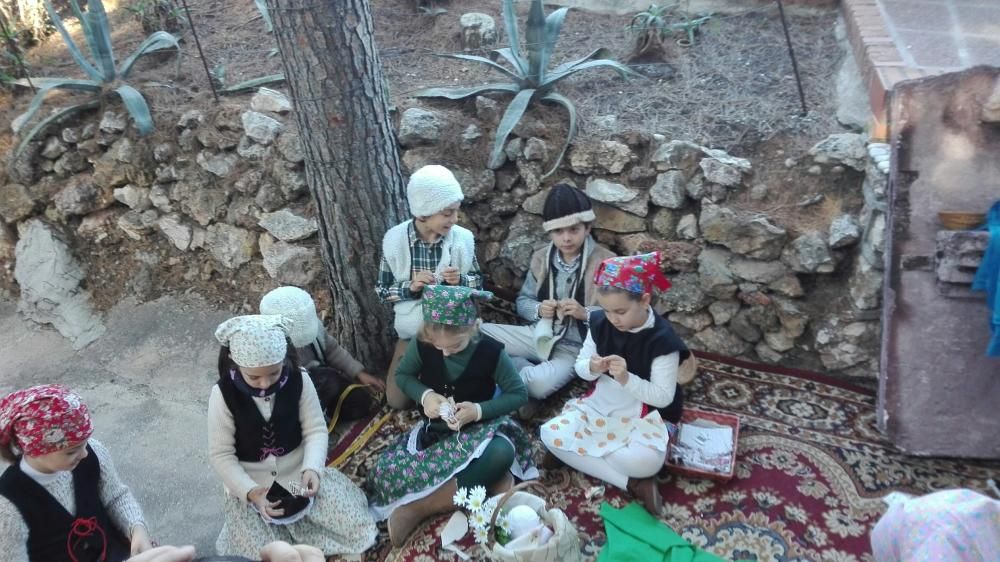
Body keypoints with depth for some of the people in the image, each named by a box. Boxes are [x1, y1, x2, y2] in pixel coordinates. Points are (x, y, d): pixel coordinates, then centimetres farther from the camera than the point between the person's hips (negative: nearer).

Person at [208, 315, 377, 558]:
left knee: (357, 530, -9)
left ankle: (293, 522, 16)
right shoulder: (223, 394, -18)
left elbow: (316, 431, -7)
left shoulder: (299, 380, -13)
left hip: (299, 472, 2)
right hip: (250, 485, -1)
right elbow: (220, 455, -12)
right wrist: (250, 492, -25)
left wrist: (312, 468, -25)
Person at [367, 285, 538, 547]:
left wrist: (479, 410, -22)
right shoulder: (421, 344, -13)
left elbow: (519, 393, -7)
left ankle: (422, 506, -26)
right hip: (434, 430, 2)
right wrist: (424, 395, -16)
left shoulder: (490, 351, -17)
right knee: (385, 471, -24)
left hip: (477, 430, -2)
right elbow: (402, 375, 4)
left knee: (502, 452, -38)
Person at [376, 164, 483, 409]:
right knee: (397, 400, 2)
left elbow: (478, 283, 0)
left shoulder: (462, 238, -13)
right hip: (412, 331, 1)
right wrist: (410, 286, -23)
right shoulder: (395, 240, -14)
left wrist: (460, 281, -22)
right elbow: (382, 290, -4)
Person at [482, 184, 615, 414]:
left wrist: (585, 313, -25)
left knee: (539, 384, -35)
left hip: (575, 347, -5)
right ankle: (528, 371, -9)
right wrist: (539, 310, -12)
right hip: (539, 335, 5)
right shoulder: (541, 257, 5)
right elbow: (523, 301, 10)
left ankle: (520, 377, -2)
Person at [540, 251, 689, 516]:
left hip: (642, 415, -5)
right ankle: (631, 483, -19)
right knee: (551, 434, -20)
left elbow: (663, 397, -16)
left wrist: (626, 378, -31)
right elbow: (580, 366, 5)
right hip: (598, 405, 6)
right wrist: (592, 368, -19)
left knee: (644, 461, -38)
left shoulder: (662, 340, -19)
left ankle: (577, 454, -10)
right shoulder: (600, 323, -5)